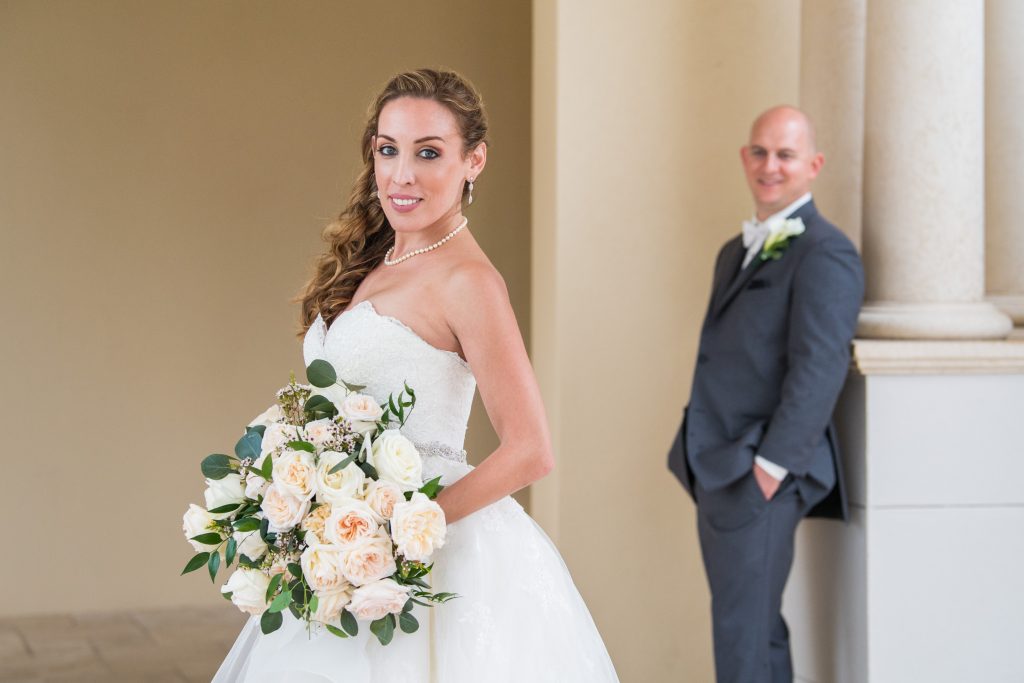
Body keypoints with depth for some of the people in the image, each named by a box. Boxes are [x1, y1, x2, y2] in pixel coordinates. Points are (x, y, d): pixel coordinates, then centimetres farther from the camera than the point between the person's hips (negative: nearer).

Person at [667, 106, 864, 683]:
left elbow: (820, 370, -18)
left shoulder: (824, 252, -10)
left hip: (762, 478, -9)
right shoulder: (737, 251, 19)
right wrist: (701, 462, 13)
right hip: (718, 472, 9)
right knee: (755, 627, 15)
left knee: (744, 636, -6)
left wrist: (770, 465, -20)